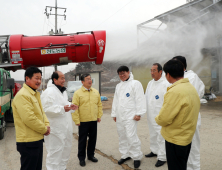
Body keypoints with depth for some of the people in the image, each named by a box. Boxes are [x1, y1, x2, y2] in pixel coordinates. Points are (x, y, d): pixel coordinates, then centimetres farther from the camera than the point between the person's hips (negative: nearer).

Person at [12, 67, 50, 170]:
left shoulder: (35, 94, 13)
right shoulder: (22, 95, -19)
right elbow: (29, 118, -26)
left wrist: (47, 125, 0)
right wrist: (44, 129, -14)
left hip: (38, 139, 10)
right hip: (28, 142, -10)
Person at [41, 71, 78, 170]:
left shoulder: (63, 91, 15)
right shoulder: (49, 92, -16)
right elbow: (46, 109, -24)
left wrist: (70, 107, 7)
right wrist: (62, 109, -29)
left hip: (66, 128, 10)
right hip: (56, 129, -10)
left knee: (66, 149, 21)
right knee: (55, 152, 0)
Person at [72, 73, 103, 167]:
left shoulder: (96, 92, 6)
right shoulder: (78, 93, -8)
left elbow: (99, 105, 12)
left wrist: (99, 116, 7)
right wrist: (77, 120, -12)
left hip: (94, 121, 4)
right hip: (83, 121, -4)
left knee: (93, 139, 14)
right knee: (82, 140, 8)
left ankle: (91, 155, 32)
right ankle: (81, 158, 23)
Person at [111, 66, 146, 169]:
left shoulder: (135, 83, -5)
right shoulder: (118, 86, 17)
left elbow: (140, 99, -11)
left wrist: (138, 113, -16)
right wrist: (114, 114, 17)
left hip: (130, 116, -7)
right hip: (119, 116, 7)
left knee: (131, 136, -10)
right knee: (122, 137, 12)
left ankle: (137, 157, 7)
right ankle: (125, 155, 27)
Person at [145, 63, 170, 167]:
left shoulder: (165, 84, -16)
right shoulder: (150, 83, 10)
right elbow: (146, 97, 17)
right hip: (151, 115, 8)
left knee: (161, 137, -1)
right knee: (152, 134, 20)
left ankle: (162, 157, 12)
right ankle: (154, 151, 38)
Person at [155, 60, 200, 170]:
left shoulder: (175, 91, -26)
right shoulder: (191, 87, 4)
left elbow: (163, 119, -25)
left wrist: (157, 119, -2)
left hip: (175, 139, -9)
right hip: (187, 137, 9)